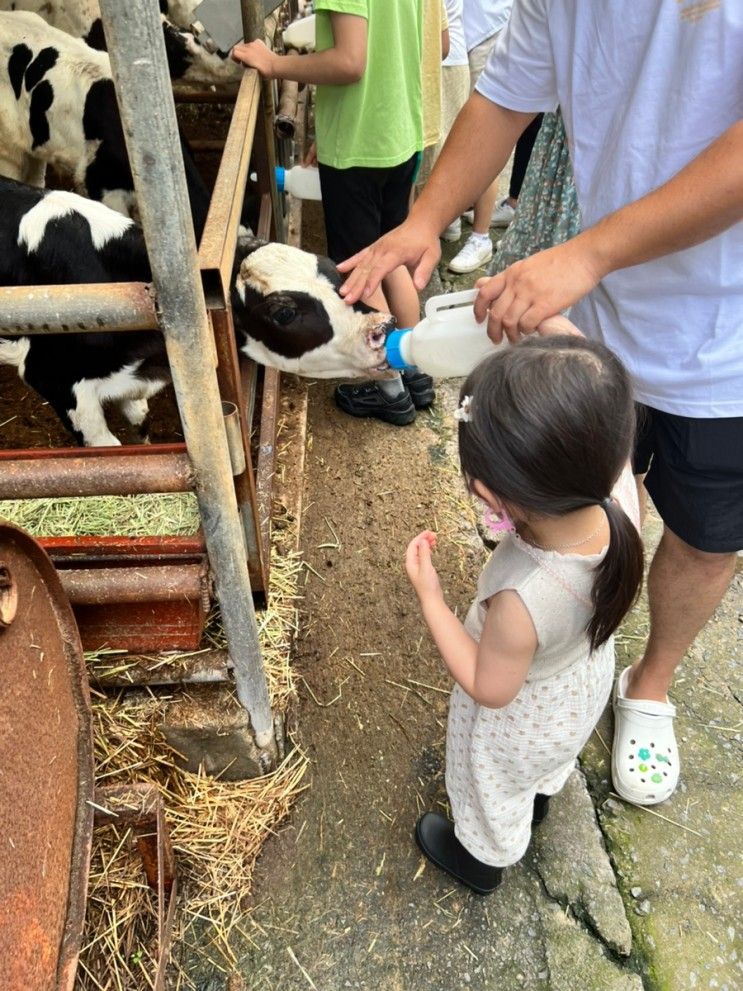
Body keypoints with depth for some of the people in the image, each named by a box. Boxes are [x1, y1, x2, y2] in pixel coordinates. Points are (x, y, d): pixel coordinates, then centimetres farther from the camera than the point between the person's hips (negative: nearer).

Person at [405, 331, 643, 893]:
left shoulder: (521, 600, -49)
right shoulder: (620, 488, -36)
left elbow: (489, 688, -28)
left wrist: (429, 595, -25)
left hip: (520, 717, -5)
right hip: (586, 681, 6)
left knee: (494, 789, 31)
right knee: (548, 763, 40)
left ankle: (483, 858, 62)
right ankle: (539, 796, 73)